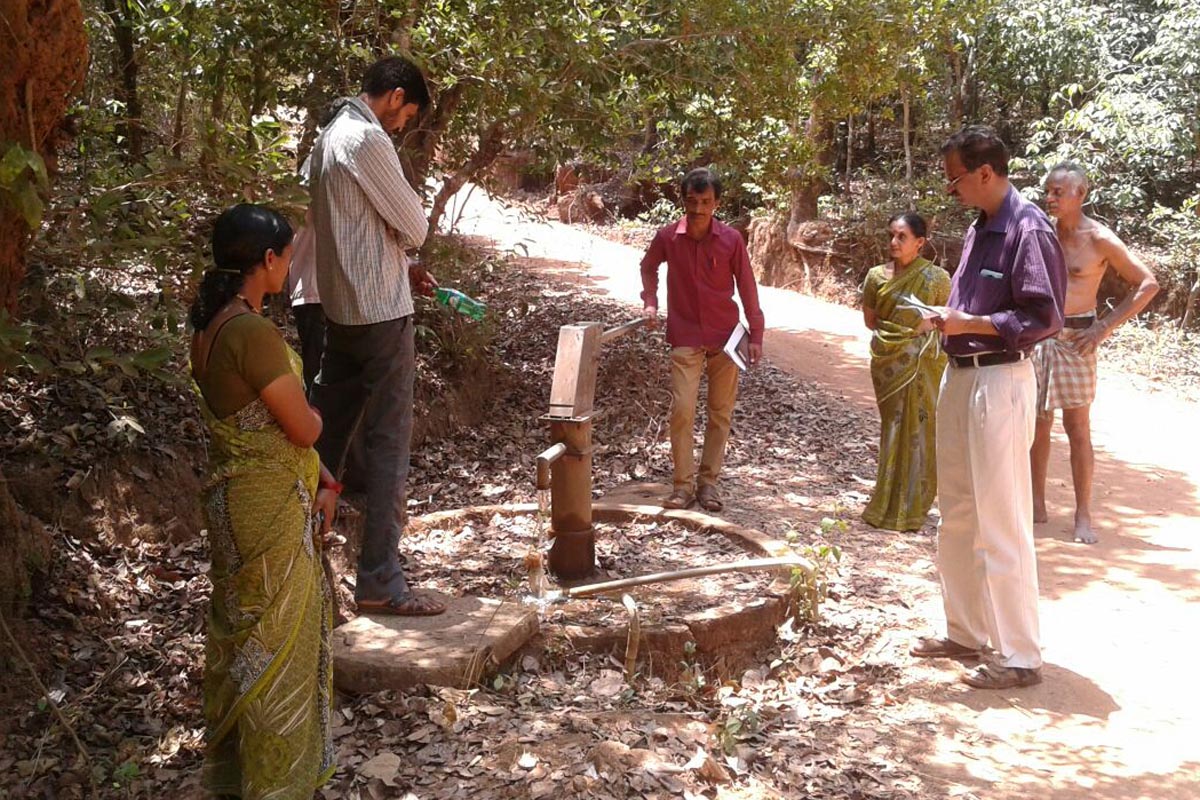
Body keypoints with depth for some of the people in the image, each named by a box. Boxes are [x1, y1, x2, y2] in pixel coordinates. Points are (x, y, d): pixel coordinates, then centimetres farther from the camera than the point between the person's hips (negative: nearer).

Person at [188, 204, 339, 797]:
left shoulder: (214, 323, 6)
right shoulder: (252, 333, -24)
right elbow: (303, 428, -20)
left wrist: (320, 479, 8)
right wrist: (313, 413, 3)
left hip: (237, 496, 10)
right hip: (268, 505, -10)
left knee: (244, 632, 21)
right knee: (274, 641, 4)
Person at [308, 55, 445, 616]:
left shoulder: (330, 136, 14)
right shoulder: (368, 139, -16)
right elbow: (414, 226, -12)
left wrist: (403, 267, 13)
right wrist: (410, 239, 10)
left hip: (340, 308, 10)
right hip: (380, 311, -9)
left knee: (327, 434, 16)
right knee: (388, 442, -4)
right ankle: (378, 580, 1)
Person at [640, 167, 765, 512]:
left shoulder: (731, 239, -8)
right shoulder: (668, 237, -6)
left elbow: (747, 287, -1)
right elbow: (648, 266, 15)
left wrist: (756, 335, 0)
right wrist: (650, 303, 3)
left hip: (725, 336, 1)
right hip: (685, 337, -1)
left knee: (721, 412, 6)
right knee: (682, 409, -9)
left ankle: (708, 481, 18)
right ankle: (683, 484, 1)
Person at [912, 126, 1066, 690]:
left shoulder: (1028, 230, -15)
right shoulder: (979, 228, 13)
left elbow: (1043, 318, -18)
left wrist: (968, 323, -19)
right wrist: (945, 318, 4)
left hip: (999, 383, -10)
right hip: (960, 376, 10)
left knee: (1001, 522, -4)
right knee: (956, 515, 16)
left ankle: (1019, 656, 6)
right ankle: (965, 632, 30)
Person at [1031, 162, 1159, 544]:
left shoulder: (1099, 239, -7)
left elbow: (1148, 284, -5)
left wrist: (1105, 326, -10)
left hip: (1075, 340, -5)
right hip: (1037, 336, 5)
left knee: (1077, 427, -2)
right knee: (1037, 423, 8)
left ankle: (1083, 515, 5)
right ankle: (1037, 505, 18)